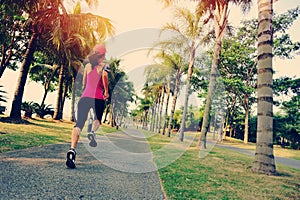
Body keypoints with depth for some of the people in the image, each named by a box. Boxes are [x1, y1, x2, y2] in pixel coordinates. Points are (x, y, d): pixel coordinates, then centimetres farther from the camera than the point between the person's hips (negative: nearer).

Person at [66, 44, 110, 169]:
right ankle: (92, 132, -6)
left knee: (79, 124, -6)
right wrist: (106, 91, -6)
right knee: (98, 118, 25)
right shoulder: (104, 66, 6)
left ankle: (72, 150, -25)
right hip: (98, 98, -2)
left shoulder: (87, 66, 19)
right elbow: (104, 75, -18)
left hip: (85, 97, 2)